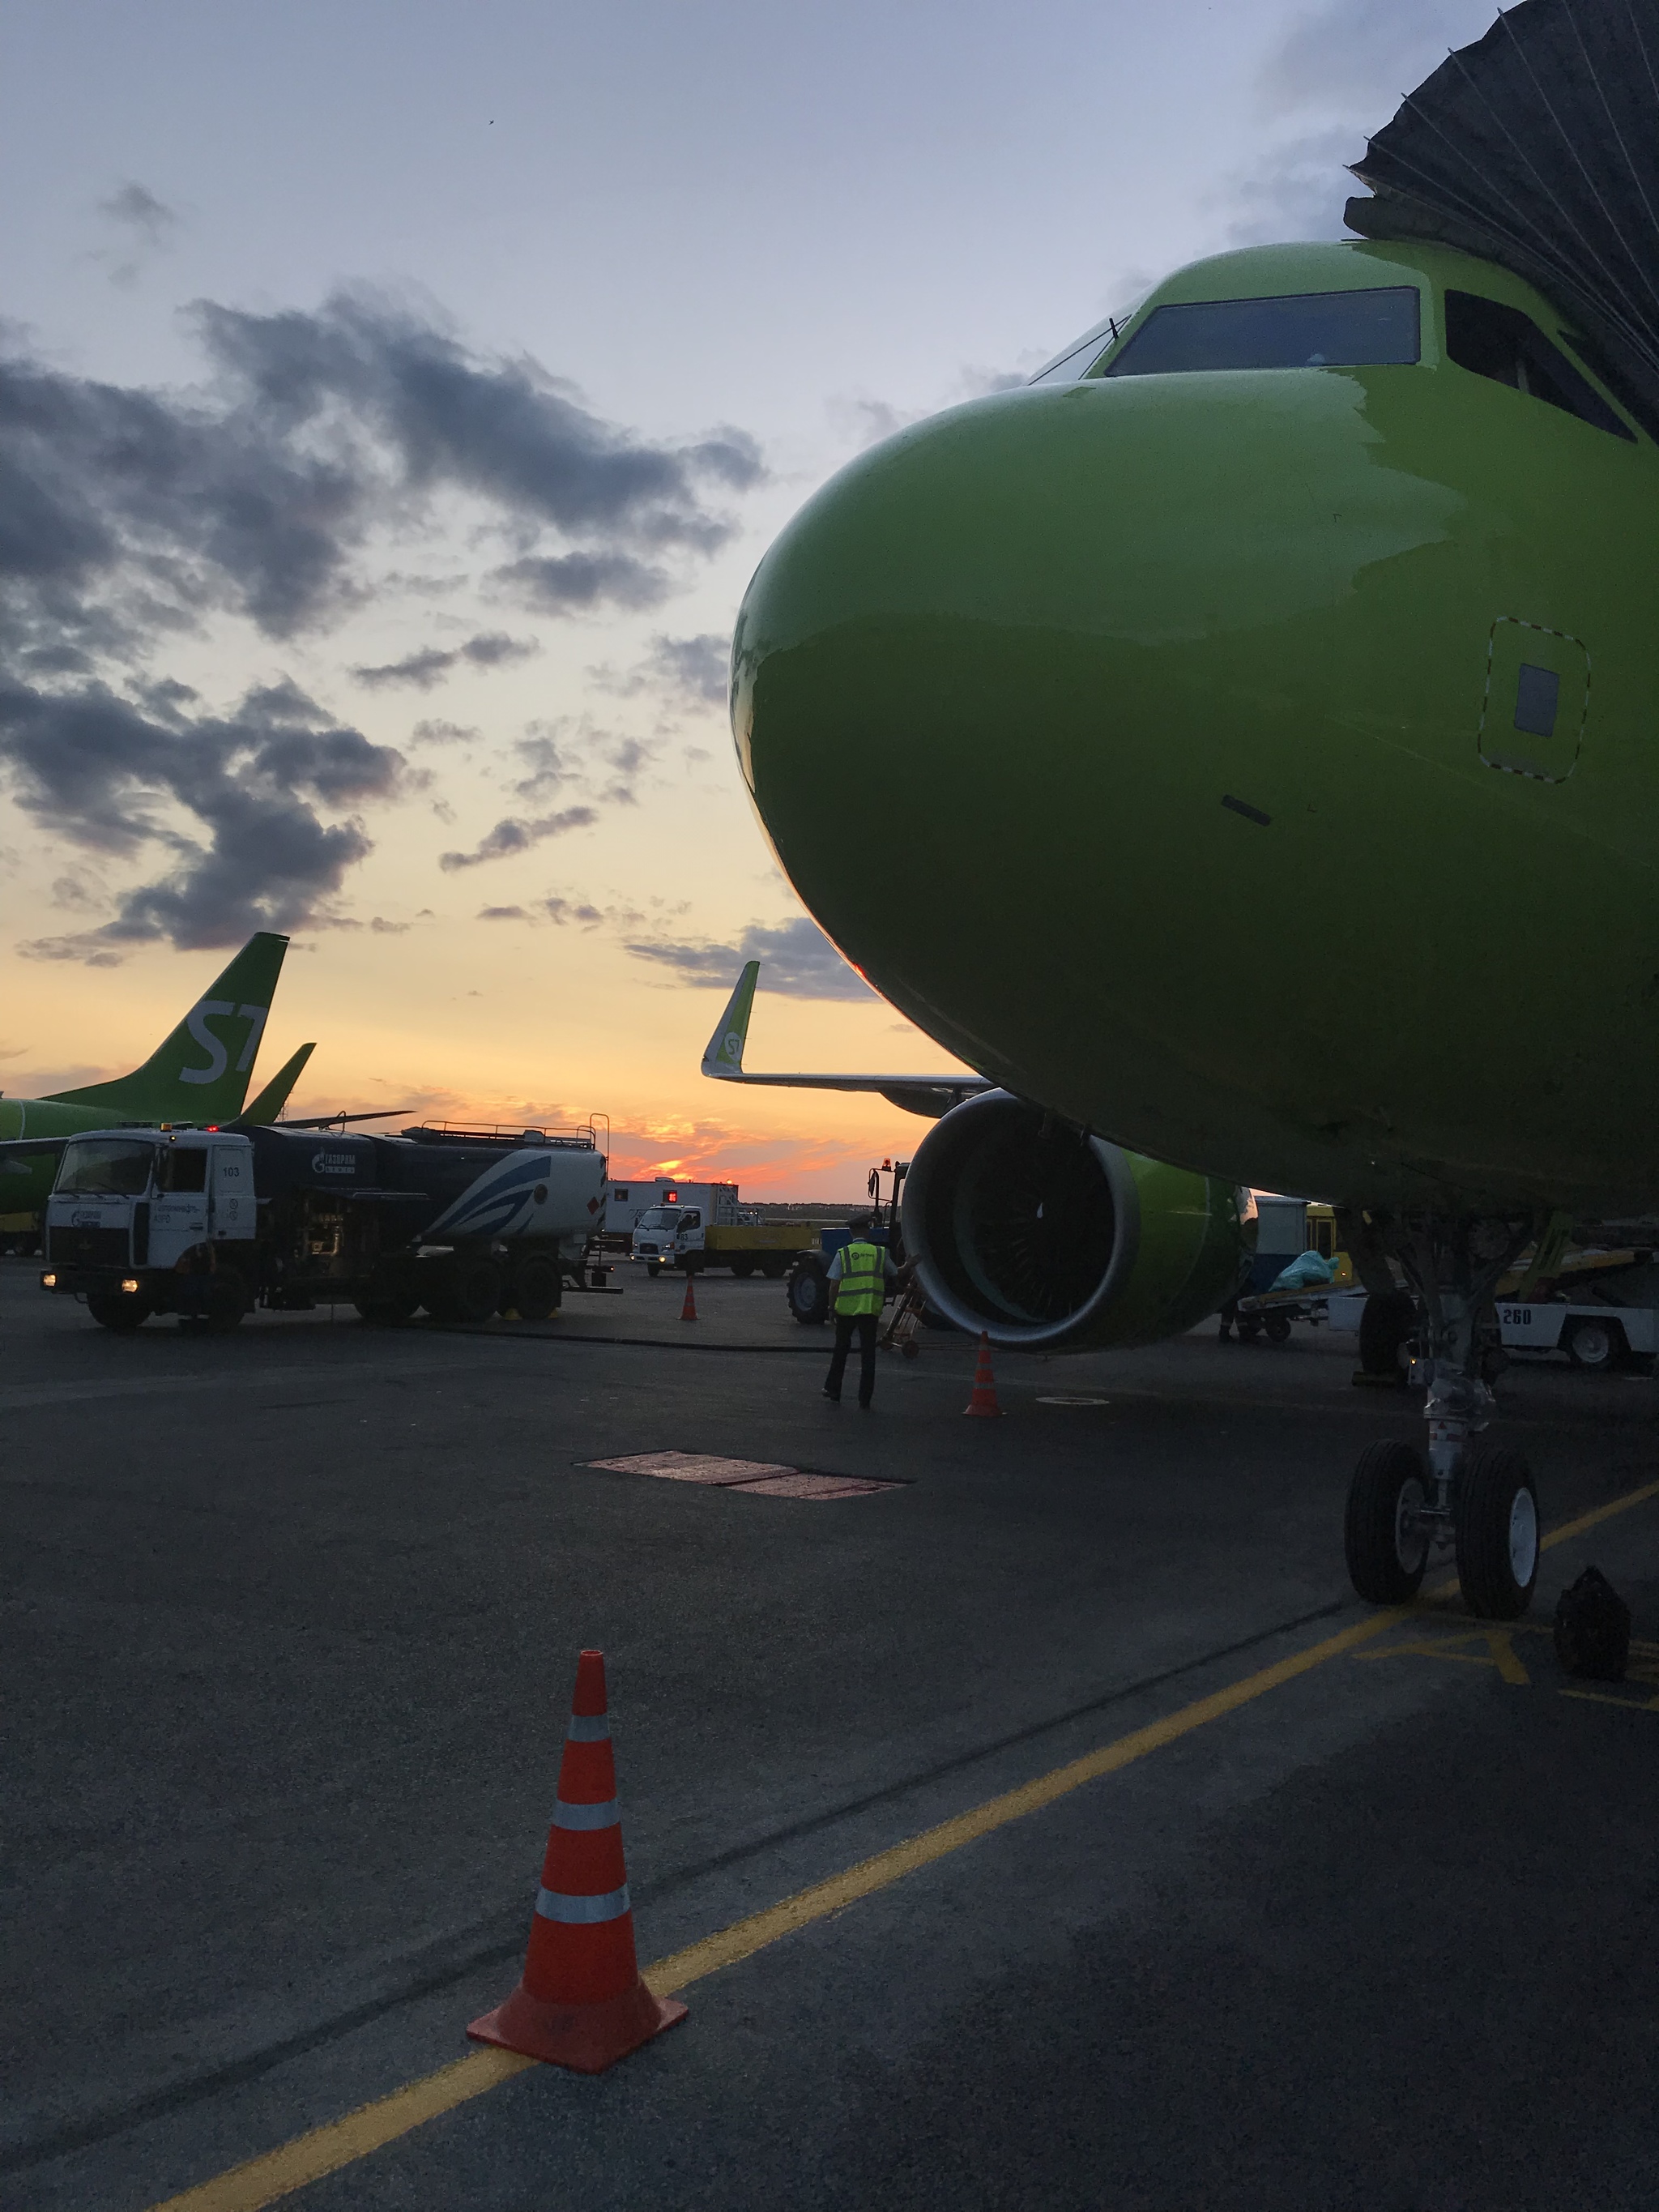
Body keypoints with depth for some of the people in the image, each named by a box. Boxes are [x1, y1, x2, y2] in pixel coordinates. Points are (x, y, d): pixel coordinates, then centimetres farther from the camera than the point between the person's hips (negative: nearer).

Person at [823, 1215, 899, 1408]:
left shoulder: (843, 1254, -3)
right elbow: (895, 1274, 18)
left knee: (841, 1351, 18)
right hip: (870, 1311, 0)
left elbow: (834, 1285, -5)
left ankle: (833, 1391, 26)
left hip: (845, 1310, 0)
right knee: (868, 1354, 7)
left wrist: (832, 1307, 7)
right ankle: (865, 1400, 8)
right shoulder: (880, 1253, 2)